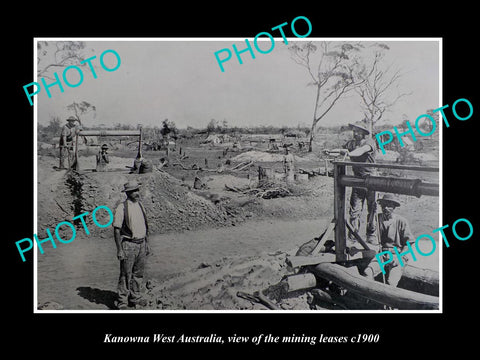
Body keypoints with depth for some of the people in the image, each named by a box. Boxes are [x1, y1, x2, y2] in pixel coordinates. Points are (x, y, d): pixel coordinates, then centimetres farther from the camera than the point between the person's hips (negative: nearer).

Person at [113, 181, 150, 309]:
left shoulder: (140, 206, 9)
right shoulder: (122, 207, -11)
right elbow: (116, 229, -12)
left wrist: (147, 244, 14)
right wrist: (119, 249, -16)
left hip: (141, 244, 6)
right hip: (128, 245, -6)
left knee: (139, 273, 14)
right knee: (126, 275, 0)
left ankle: (135, 297, 28)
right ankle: (122, 301, 10)